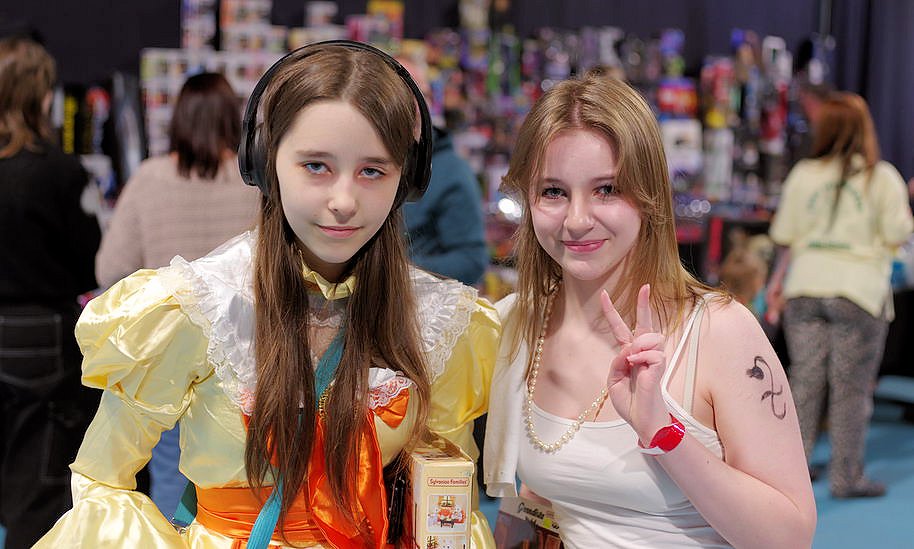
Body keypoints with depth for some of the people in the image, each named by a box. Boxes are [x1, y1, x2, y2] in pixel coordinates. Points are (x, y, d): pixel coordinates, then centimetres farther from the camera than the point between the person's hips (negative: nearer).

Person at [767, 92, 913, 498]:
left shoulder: (803, 174, 4)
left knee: (805, 380, 9)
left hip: (805, 287, 3)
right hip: (859, 289, -3)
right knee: (851, 387, 3)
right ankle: (846, 476, 8)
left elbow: (787, 236, 7)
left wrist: (779, 278, 21)